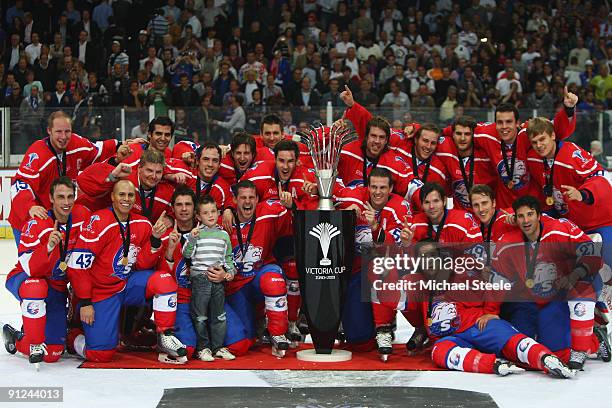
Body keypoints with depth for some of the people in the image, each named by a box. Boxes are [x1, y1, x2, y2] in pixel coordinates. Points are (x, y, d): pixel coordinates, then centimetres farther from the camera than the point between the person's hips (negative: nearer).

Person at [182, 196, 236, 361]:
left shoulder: (223, 234, 12)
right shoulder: (196, 233, 0)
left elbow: (228, 256, 18)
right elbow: (187, 254, -5)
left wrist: (230, 270, 4)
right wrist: (192, 238, -18)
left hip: (218, 279, 4)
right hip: (200, 278, -4)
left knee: (219, 315, 8)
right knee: (200, 316, 0)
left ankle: (218, 347, 17)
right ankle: (203, 348, 9)